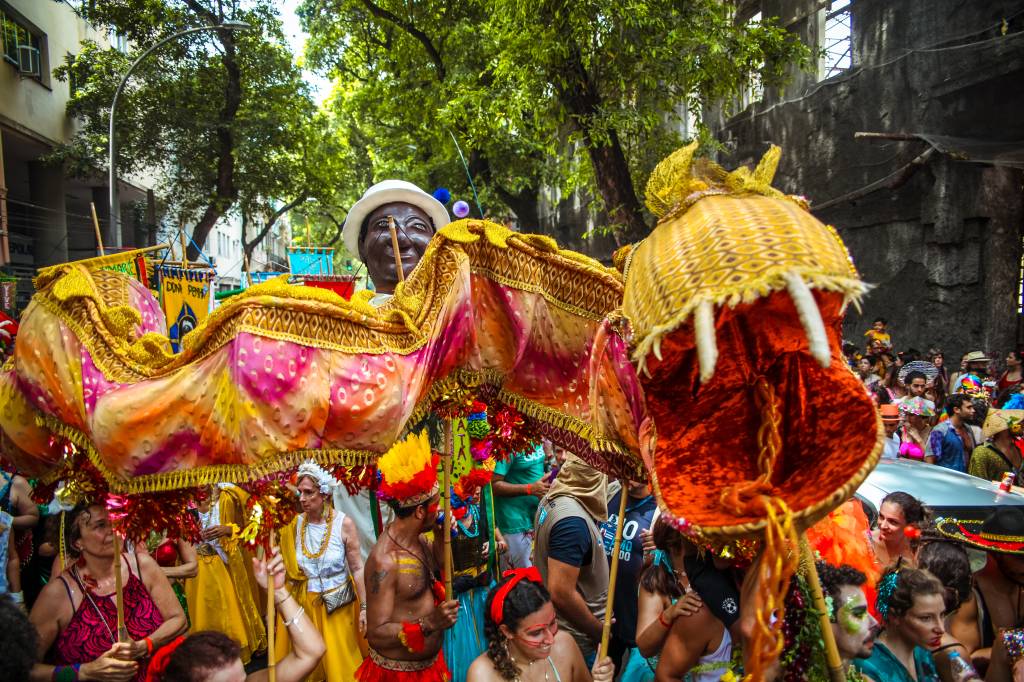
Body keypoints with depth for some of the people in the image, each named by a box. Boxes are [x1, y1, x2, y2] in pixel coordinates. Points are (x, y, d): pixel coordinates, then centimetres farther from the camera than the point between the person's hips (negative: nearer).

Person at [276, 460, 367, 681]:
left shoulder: (344, 523, -14)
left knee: (339, 663, 10)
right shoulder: (294, 525, -6)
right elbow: (288, 570, 3)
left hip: (337, 604, -3)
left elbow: (357, 569, -9)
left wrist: (364, 607, -8)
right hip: (303, 603, 3)